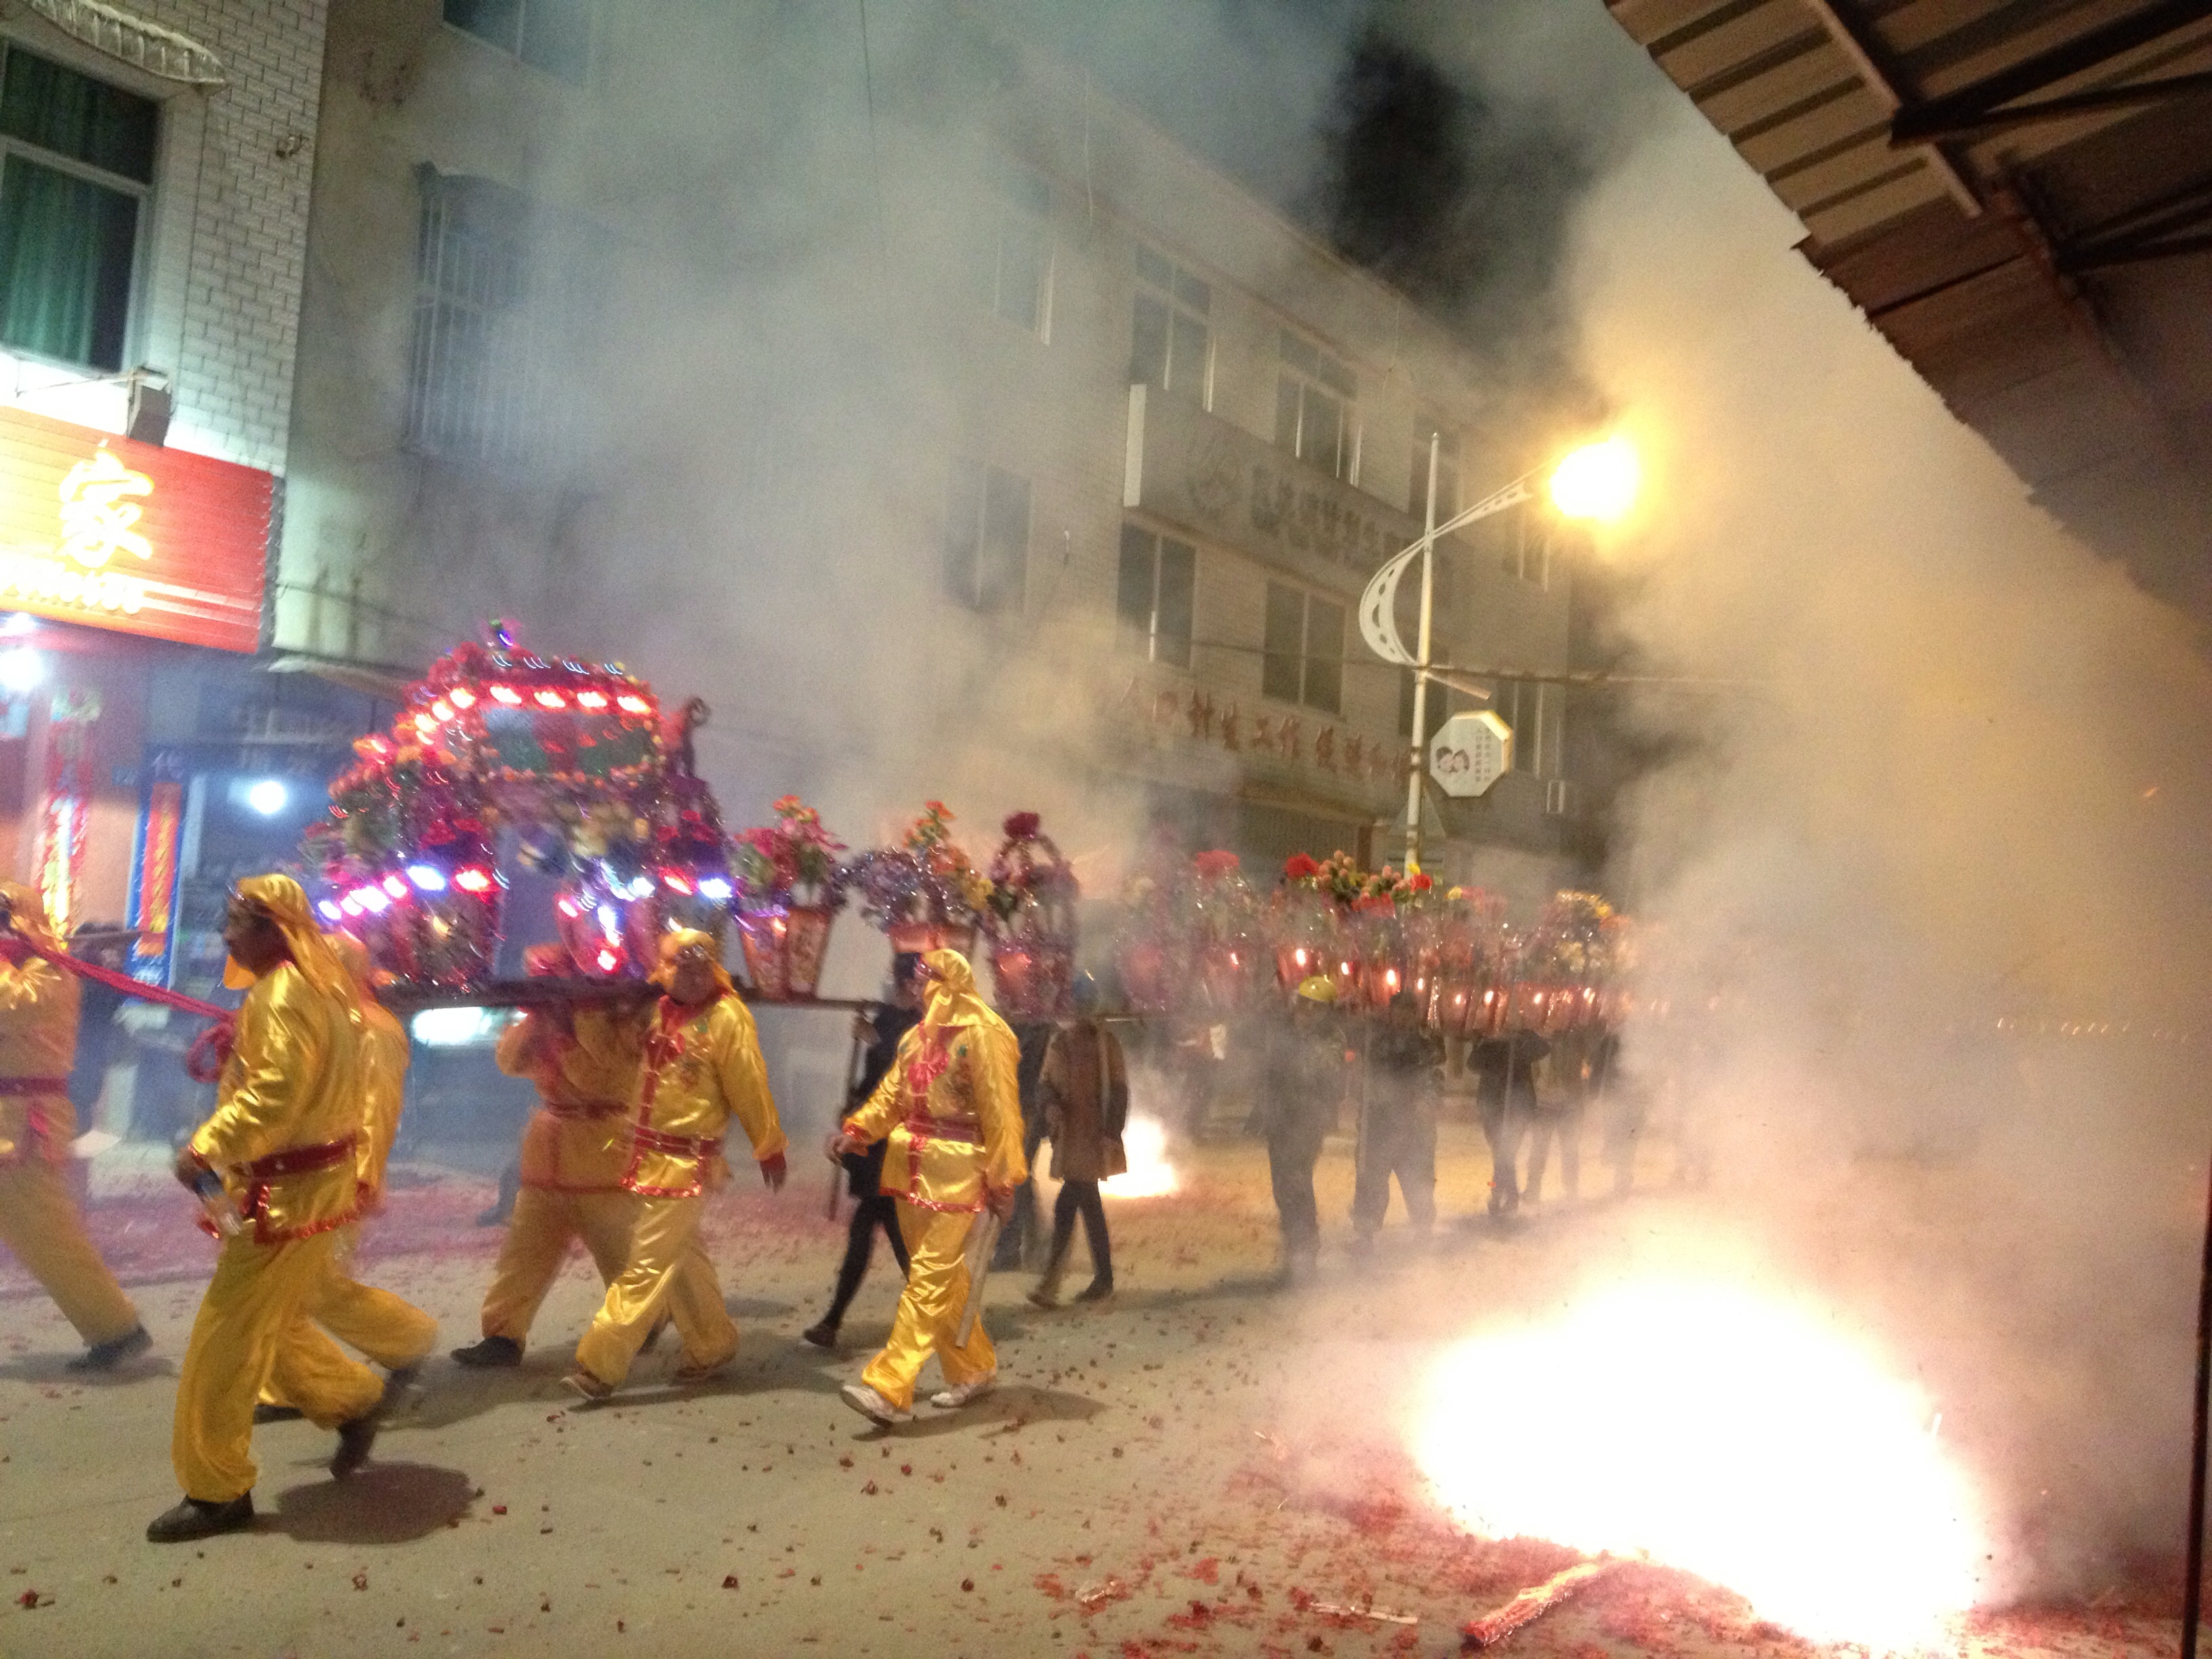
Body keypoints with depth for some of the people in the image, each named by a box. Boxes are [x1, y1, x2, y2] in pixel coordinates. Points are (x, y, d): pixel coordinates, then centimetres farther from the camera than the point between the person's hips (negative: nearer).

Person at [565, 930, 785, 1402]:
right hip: (647, 1153, 7)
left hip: (686, 1163, -7)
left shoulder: (727, 1017, -14)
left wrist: (769, 1148, -2)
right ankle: (712, 1346, 33)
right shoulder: (656, 1007, 5)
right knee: (681, 1256, 18)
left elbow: (750, 1089, -8)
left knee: (647, 1265, -4)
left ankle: (601, 1366, 1)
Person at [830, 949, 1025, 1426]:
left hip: (954, 1174, -8)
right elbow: (892, 1095, 14)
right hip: (911, 1170, 8)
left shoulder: (982, 1033, -10)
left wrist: (1002, 1180, -13)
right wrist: (857, 1129, -3)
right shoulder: (916, 1036, 14)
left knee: (929, 1279, -8)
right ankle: (974, 1368, 29)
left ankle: (889, 1389, -11)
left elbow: (1000, 1112, -11)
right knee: (944, 1277, 14)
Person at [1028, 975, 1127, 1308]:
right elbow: (1048, 1081, 11)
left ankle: (1051, 1282, -10)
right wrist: (1051, 1105, -11)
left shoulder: (1107, 1042, -2)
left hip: (1094, 1134, -5)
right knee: (1088, 1203, 11)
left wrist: (1111, 1132, -11)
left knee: (1066, 1206, -12)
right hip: (1070, 1132, 5)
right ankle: (1104, 1278, 21)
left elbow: (1119, 1091, -3)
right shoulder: (1062, 1040, 9)